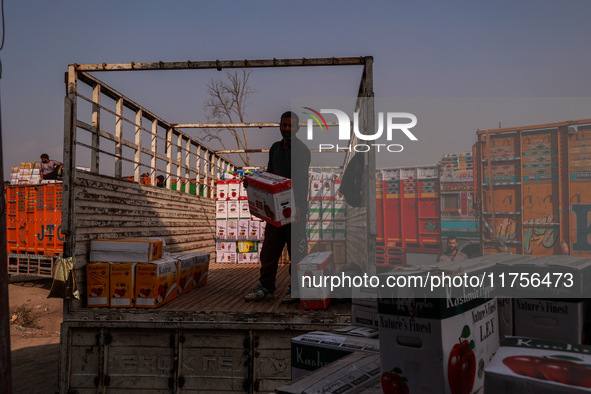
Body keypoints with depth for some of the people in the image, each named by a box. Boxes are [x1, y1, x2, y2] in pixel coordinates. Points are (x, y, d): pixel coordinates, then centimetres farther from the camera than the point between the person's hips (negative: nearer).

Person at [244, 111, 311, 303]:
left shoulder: (301, 150, -8)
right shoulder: (275, 148, 15)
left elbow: (301, 181, -17)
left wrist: (298, 206, -30)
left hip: (295, 208, -7)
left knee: (295, 250, 2)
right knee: (269, 248, 7)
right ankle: (266, 287, 15)